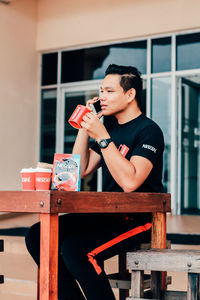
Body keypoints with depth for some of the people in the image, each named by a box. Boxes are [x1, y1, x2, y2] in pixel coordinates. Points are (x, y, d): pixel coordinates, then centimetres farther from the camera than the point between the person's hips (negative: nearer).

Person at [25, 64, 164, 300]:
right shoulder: (111, 127, 16)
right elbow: (80, 170, 14)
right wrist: (85, 126, 7)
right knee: (37, 236, -5)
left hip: (138, 218, -8)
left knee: (75, 249, -31)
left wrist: (102, 138, -22)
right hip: (107, 214, 8)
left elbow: (130, 182, -25)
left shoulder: (149, 131, -10)